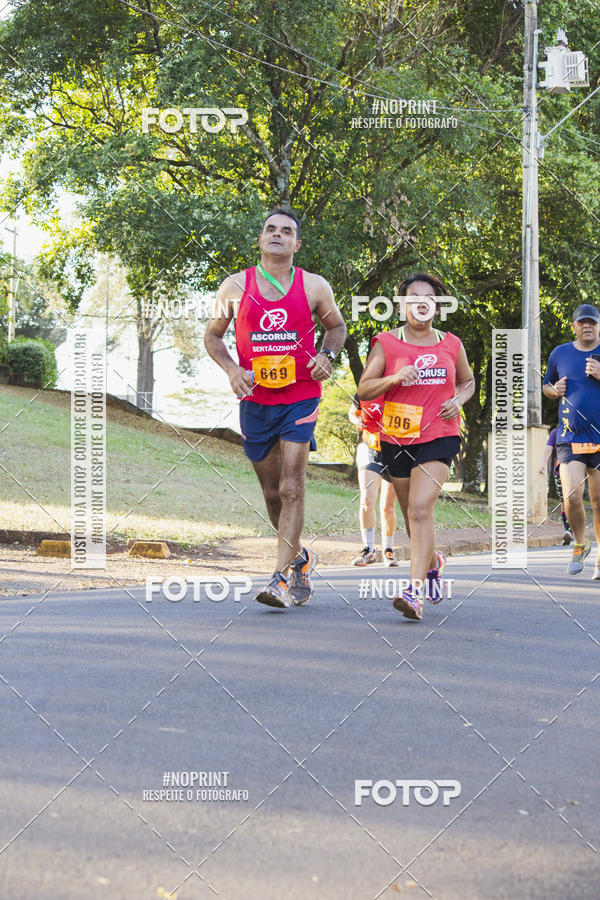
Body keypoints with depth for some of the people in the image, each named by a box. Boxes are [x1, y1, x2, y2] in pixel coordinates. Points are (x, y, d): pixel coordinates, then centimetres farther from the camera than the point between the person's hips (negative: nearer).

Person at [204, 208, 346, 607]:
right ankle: (300, 558, 35)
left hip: (300, 398, -2)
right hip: (255, 400, 2)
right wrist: (232, 368, -6)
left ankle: (281, 579, -14)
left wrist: (327, 355, -4)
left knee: (291, 489, -13)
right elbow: (213, 334, 13)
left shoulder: (315, 287, 0)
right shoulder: (236, 286, 2)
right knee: (273, 492, 11)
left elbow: (337, 326, 17)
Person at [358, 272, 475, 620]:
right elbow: (364, 389, -3)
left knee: (421, 507, -19)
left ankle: (415, 591, -22)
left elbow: (468, 381, 22)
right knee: (411, 512, 13)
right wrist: (394, 378, -20)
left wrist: (458, 400, 0)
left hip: (440, 436, -2)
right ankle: (433, 563, 44)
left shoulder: (451, 344, 6)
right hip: (397, 439, 2)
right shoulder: (386, 342, 1)